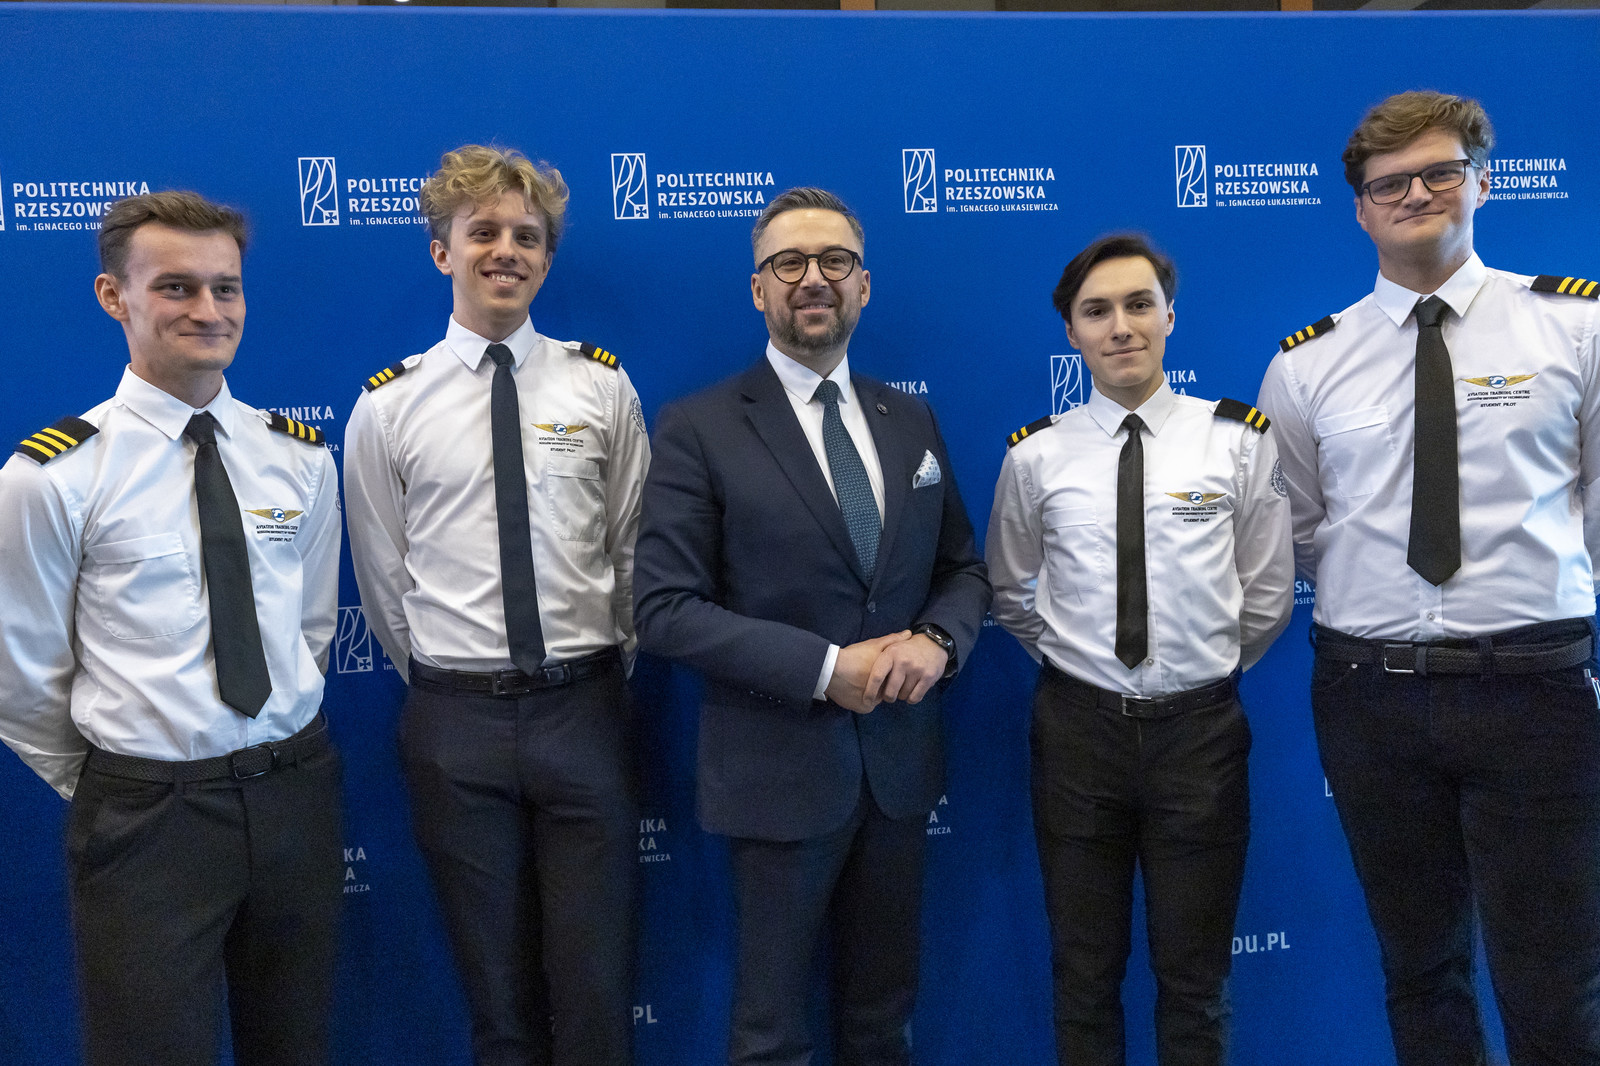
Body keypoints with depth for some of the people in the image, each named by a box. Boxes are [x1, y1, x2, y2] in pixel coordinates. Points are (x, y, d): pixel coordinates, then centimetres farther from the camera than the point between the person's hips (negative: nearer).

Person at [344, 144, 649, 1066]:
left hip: (585, 709, 0)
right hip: (456, 722, 0)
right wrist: (442, 683, 9)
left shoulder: (602, 386, 1)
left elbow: (633, 547, 5)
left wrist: (607, 669, 7)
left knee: (597, 990, 9)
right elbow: (384, 581, 6)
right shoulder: (388, 407, 0)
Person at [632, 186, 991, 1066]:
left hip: (899, 764, 5)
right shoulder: (698, 429, -8)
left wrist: (937, 639, -10)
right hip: (778, 771, -4)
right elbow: (665, 609, -14)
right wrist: (827, 668, -19)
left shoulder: (911, 422, 7)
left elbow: (964, 568, 12)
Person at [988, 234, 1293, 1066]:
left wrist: (1210, 667, 8)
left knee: (1195, 977, 14)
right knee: (1084, 973, 15)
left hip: (1200, 728, 0)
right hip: (1078, 725, 1)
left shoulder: (1240, 441, -3)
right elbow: (1007, 592, 11)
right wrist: (1068, 654, 7)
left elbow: (1268, 594, 5)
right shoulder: (1036, 455, -2)